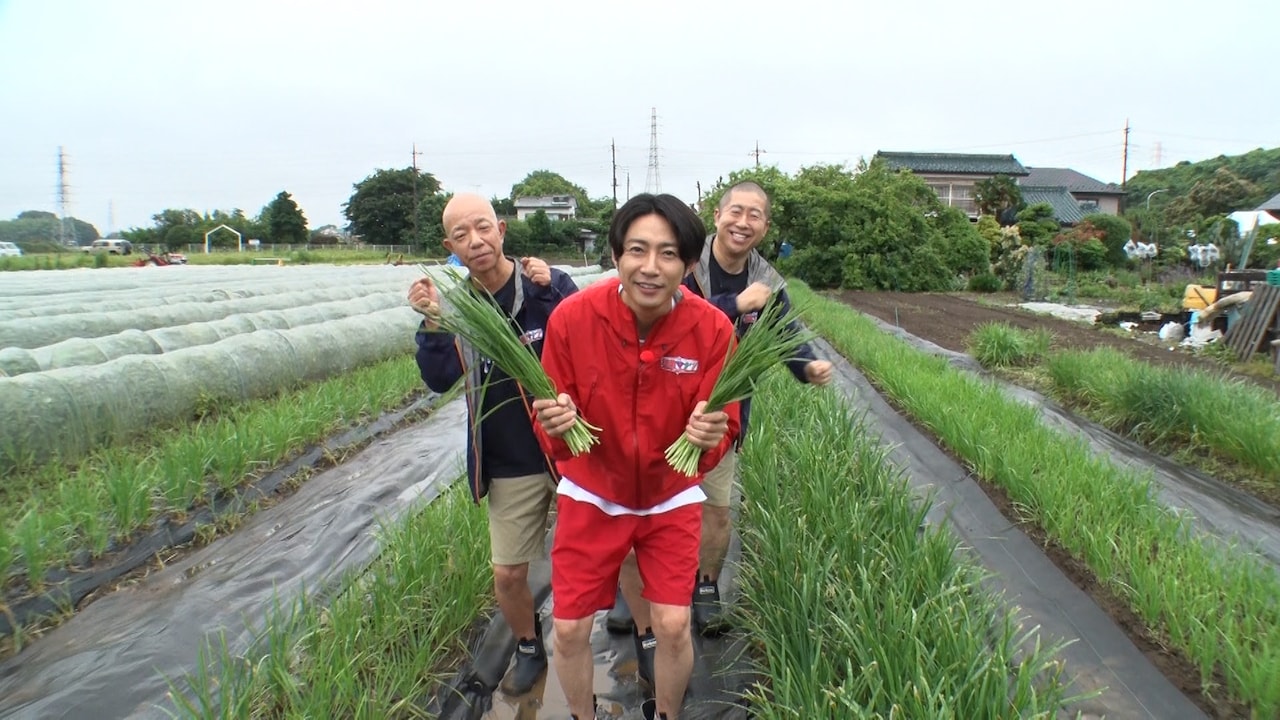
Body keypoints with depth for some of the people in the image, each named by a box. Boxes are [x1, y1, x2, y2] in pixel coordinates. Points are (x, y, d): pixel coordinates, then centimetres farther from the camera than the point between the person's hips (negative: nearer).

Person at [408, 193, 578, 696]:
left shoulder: (550, 285, -11)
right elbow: (439, 380, -6)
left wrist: (551, 293, -27)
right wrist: (432, 324, -20)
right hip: (510, 467, 3)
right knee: (507, 574, 9)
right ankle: (529, 648, 38)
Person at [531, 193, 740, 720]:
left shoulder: (713, 329, -20)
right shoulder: (573, 316, -22)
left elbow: (723, 429, -14)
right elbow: (552, 421, -13)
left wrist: (710, 437, -38)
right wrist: (556, 425, -37)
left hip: (671, 498, 0)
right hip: (591, 494, 0)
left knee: (673, 628, -1)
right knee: (569, 631, 3)